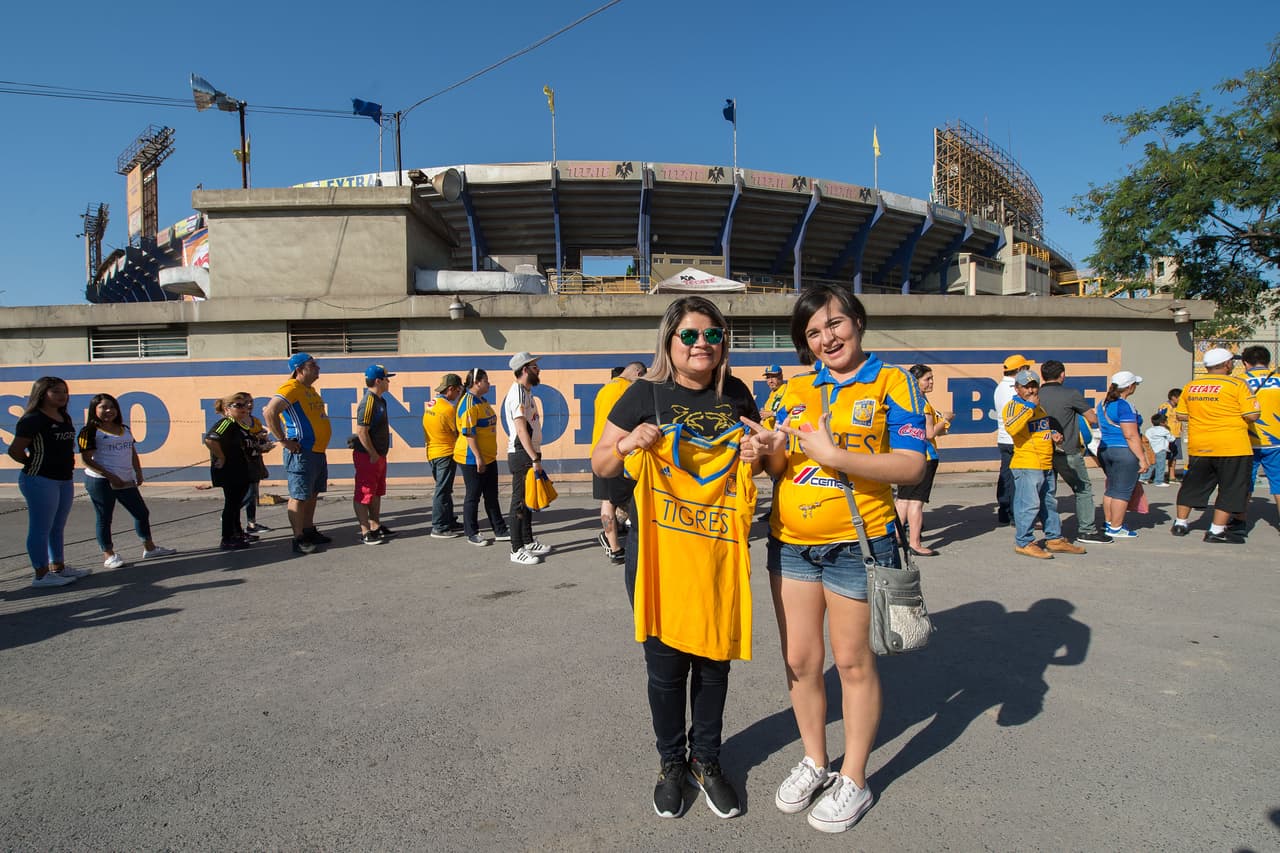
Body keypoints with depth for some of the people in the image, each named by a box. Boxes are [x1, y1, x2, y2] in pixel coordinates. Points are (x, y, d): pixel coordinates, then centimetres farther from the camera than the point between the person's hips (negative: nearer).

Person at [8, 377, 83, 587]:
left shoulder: (64, 417, 12)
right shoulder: (33, 419, -13)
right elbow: (15, 451, -15)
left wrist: (68, 464, 9)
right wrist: (37, 465, -1)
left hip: (64, 480, 9)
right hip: (40, 481, -8)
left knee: (57, 528, 17)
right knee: (41, 529, -2)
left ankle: (58, 567, 28)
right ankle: (42, 575, 4)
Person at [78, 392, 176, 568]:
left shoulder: (124, 429, 14)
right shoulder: (90, 432, -7)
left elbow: (133, 453, 19)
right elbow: (87, 459, -13)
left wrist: (138, 473, 6)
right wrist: (110, 476, -18)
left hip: (126, 481, 7)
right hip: (101, 481, -7)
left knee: (142, 513, 11)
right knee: (104, 518, 2)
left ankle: (149, 548, 23)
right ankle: (108, 556, 11)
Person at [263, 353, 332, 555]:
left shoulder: (310, 389, 15)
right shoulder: (291, 389, -14)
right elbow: (270, 412, -27)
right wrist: (283, 441, -23)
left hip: (318, 451, 9)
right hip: (301, 453, -9)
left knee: (312, 494, 16)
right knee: (299, 496, -3)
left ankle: (309, 531, 27)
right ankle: (298, 539, 2)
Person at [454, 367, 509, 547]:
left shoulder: (482, 401, 13)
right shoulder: (469, 404, -17)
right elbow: (468, 433, -22)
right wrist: (478, 457, -22)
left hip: (489, 457, 9)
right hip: (473, 459, -9)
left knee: (492, 496, 14)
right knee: (473, 496, 3)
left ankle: (500, 530, 22)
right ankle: (471, 533, 14)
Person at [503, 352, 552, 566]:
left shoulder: (526, 392, 15)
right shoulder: (517, 393, -15)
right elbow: (521, 430, -21)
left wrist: (535, 456, 15)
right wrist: (535, 459, -23)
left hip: (528, 455, 10)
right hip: (522, 455, -10)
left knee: (527, 500, 16)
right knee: (520, 501, -5)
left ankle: (528, 542, 26)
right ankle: (517, 550, 0)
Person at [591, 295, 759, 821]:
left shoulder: (736, 394, 5)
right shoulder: (645, 394, -4)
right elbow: (600, 467, 0)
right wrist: (627, 444, -20)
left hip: (720, 549, 3)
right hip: (657, 548, -3)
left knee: (714, 655, 12)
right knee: (666, 660, 7)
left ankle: (706, 759, 33)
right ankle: (671, 761, 30)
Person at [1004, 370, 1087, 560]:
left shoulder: (1040, 405, 19)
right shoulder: (1014, 406, -9)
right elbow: (1011, 428, -30)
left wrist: (1055, 435, 14)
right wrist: (1029, 406, -24)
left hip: (1047, 465, 9)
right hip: (1027, 465, -9)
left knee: (1050, 503, 17)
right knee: (1029, 504, -9)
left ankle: (1055, 539, 28)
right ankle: (1023, 543, -1)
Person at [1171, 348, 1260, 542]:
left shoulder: (1190, 386, 5)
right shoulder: (1237, 384, -10)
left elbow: (1181, 415, 10)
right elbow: (1252, 415, -14)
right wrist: (1232, 416, 5)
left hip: (1198, 447, 5)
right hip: (1232, 447, -5)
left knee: (1193, 485, 17)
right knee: (1231, 489, 4)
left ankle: (1180, 523, 22)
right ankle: (1217, 530, 2)